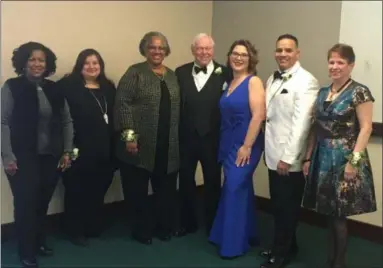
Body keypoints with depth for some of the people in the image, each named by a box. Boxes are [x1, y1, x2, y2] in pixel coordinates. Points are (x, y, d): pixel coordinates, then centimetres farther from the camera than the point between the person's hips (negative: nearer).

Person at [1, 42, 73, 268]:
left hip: (51, 156, 4)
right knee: (26, 203, 1)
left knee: (43, 202, 11)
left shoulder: (54, 89, 8)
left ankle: (40, 241, 32)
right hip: (23, 157, -4)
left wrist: (67, 151, 5)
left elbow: (67, 121, 11)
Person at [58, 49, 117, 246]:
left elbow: (115, 116, 12)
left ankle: (94, 227, 31)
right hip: (79, 150, -5)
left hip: (104, 150, 5)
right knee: (77, 191, 5)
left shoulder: (109, 87, 12)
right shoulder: (68, 86, -5)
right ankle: (75, 231, 20)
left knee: (98, 191, 14)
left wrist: (115, 145, 6)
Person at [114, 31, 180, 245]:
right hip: (141, 144, -4)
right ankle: (142, 230, 20)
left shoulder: (172, 75, 14)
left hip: (168, 145, 5)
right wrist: (129, 135, -16)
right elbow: (123, 103, -10)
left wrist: (177, 138, 9)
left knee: (166, 189, 10)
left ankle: (164, 227, 26)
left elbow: (177, 107, 14)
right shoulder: (135, 72, -2)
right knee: (138, 190, 5)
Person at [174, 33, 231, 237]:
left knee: (213, 183, 13)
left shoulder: (224, 74, -6)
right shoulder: (181, 72, 2)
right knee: (185, 181, 15)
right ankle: (187, 223, 34)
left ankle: (213, 226, 32)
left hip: (212, 139, -2)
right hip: (186, 138, 3)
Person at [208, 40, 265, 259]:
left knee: (235, 189, -4)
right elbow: (227, 115, 12)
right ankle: (246, 234, 29)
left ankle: (234, 243, 11)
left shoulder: (254, 81, -10)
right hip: (229, 144, 7)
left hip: (245, 145, -7)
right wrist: (226, 145, 8)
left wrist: (247, 146, -20)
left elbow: (258, 115, -18)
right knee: (241, 188, 15)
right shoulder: (230, 83, 12)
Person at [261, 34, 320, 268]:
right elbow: (268, 117, 11)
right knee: (278, 205, 17)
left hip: (290, 160, -7)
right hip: (273, 155, 7)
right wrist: (268, 150, 7)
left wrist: (288, 157, -21)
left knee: (287, 208, 6)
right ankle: (285, 247, 34)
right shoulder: (272, 79, 12)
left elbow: (301, 123, -19)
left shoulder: (306, 82, -13)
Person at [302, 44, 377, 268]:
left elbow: (366, 128, -12)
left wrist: (354, 160, -18)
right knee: (330, 213, 13)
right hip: (323, 158, 6)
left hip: (344, 159, -6)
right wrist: (308, 157, 11)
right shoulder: (323, 93, 11)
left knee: (339, 214, 1)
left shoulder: (359, 92, -7)